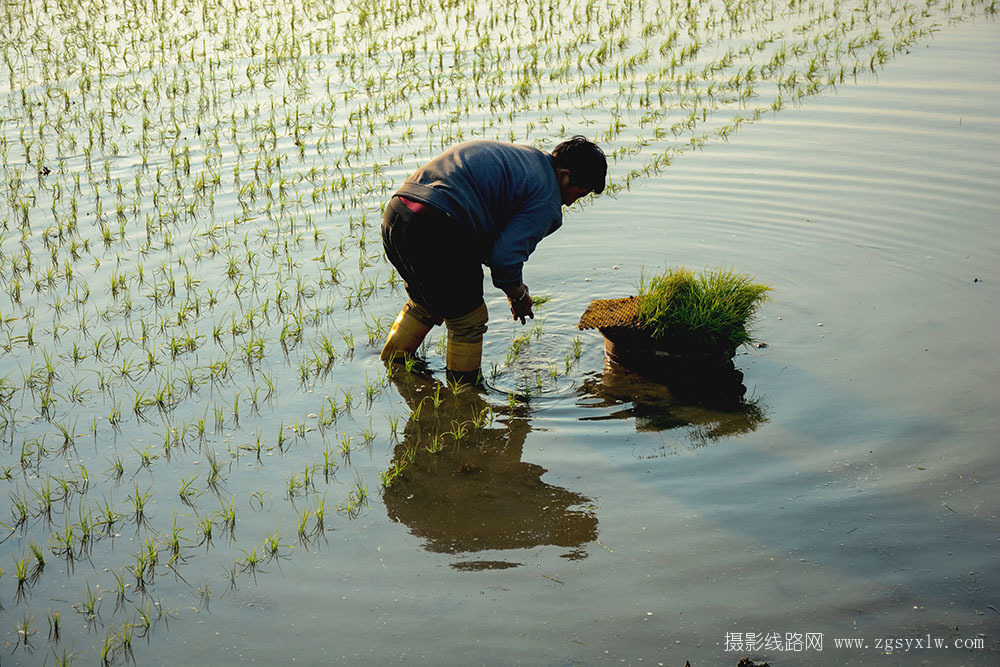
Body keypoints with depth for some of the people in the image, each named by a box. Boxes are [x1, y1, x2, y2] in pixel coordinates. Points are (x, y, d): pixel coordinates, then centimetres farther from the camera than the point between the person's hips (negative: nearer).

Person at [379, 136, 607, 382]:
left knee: (426, 305, 32)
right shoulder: (546, 201, -5)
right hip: (437, 235, -10)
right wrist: (518, 294, 7)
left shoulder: (517, 154, 24)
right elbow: (505, 256, -14)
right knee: (469, 322, 10)